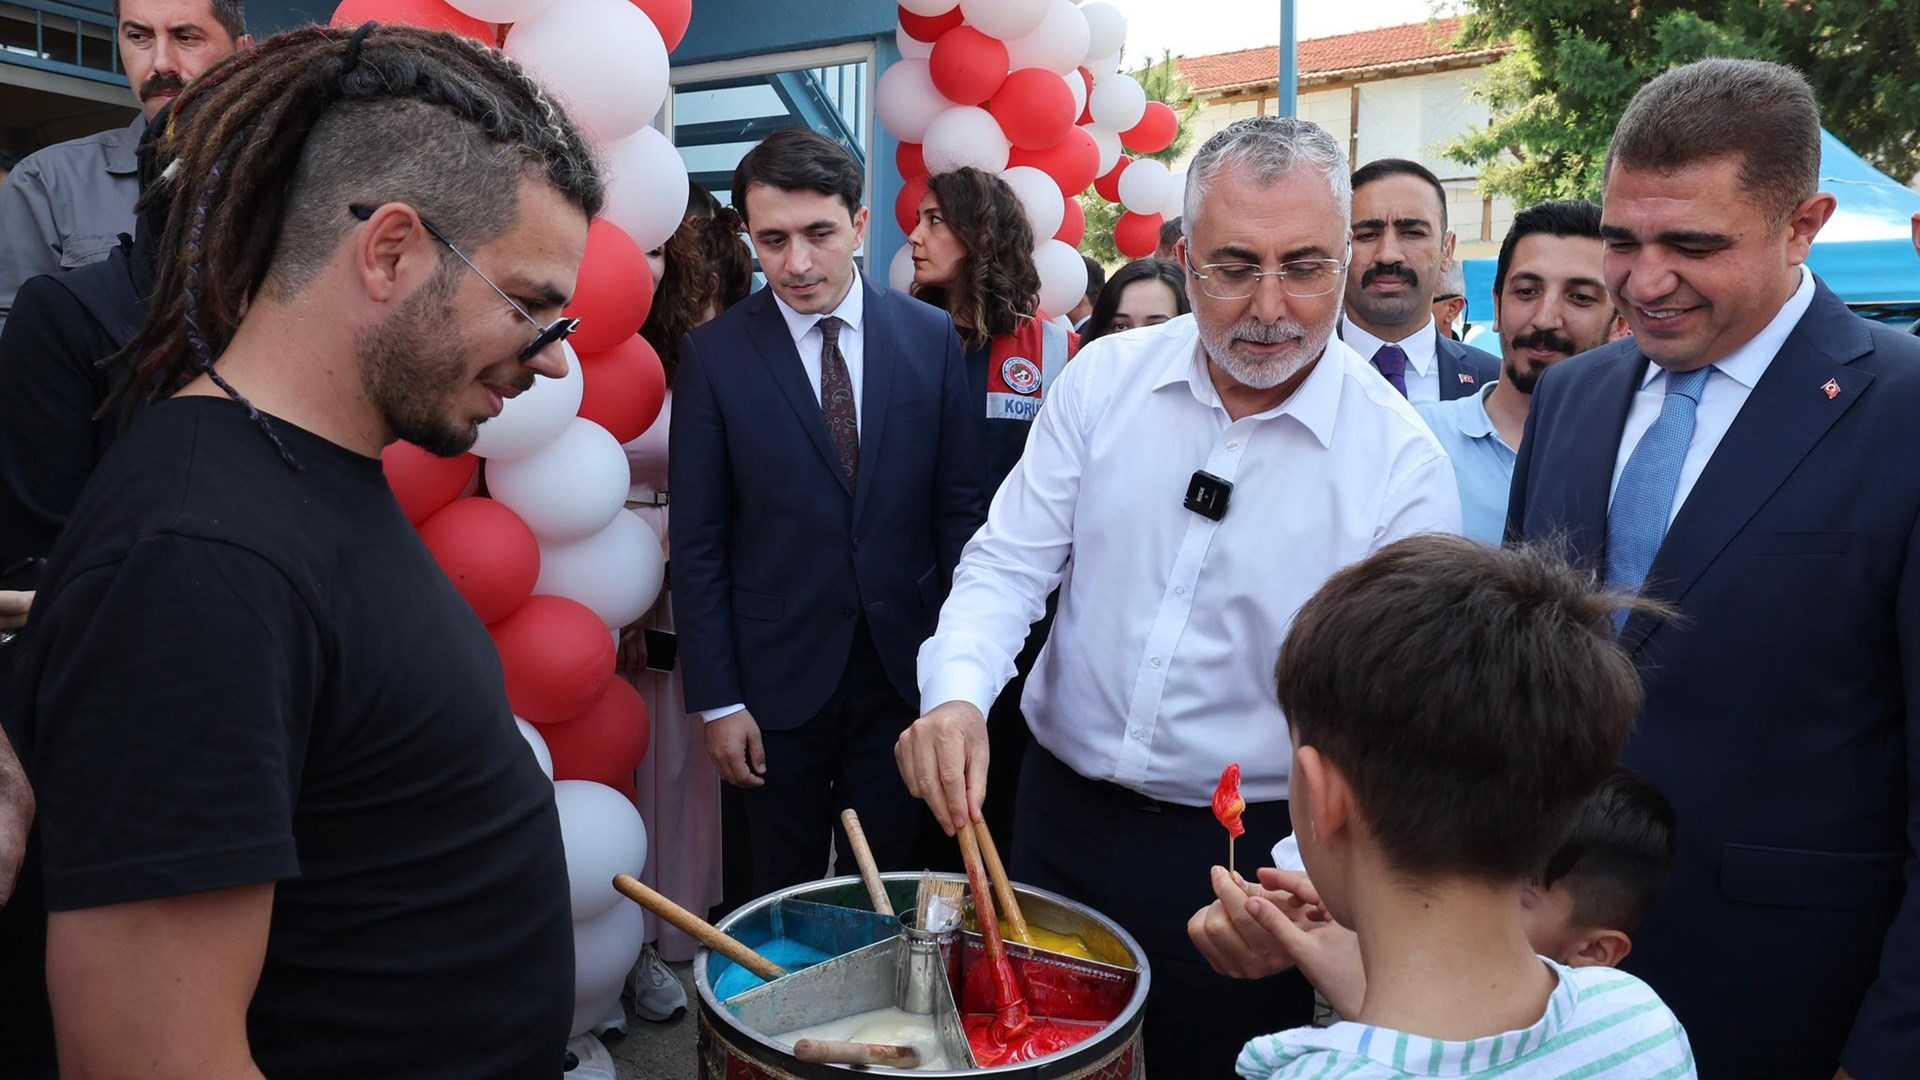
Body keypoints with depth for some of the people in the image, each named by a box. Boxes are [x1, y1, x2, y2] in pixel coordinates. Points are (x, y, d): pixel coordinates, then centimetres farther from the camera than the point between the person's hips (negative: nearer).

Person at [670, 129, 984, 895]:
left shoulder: (931, 337, -1)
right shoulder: (712, 356, -6)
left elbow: (959, 508, 3)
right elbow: (697, 544, -4)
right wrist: (716, 700, -6)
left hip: (904, 664, 1)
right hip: (779, 676, -1)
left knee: (887, 886, 15)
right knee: (785, 891, 15)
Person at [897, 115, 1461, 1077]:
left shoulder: (1402, 463, -13)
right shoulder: (1104, 378, -5)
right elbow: (1009, 563, -2)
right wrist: (957, 695, -22)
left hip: (1253, 852, -2)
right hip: (1059, 815, 3)